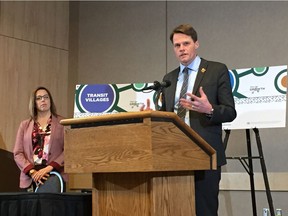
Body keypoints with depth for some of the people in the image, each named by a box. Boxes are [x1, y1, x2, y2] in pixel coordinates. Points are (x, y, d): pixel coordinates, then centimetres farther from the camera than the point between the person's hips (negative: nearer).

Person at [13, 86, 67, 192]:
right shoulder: (25, 125, 15)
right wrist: (32, 171, -8)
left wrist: (49, 168, -13)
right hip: (30, 178, 2)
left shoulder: (62, 123, 9)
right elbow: (18, 153, 8)